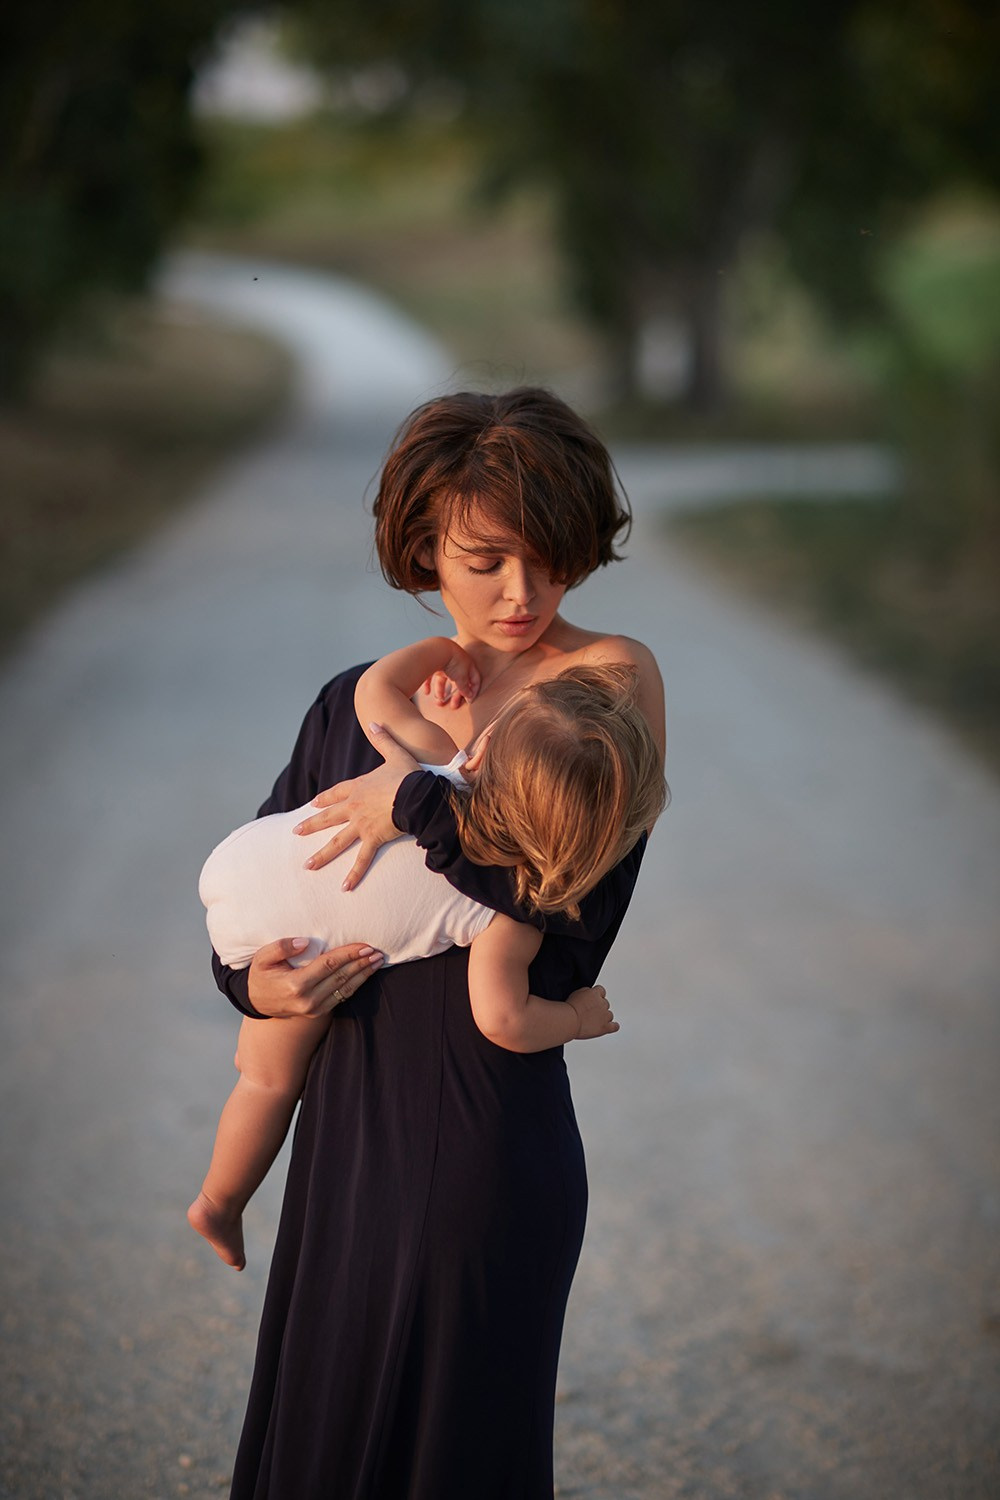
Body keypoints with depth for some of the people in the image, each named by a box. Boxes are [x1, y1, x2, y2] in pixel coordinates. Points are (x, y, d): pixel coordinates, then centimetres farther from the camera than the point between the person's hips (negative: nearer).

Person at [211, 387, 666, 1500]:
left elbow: (570, 937, -20)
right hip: (347, 1137, 6)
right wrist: (250, 978, -4)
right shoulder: (355, 703, 8)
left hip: (485, 1145, -6)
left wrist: (419, 803, -19)